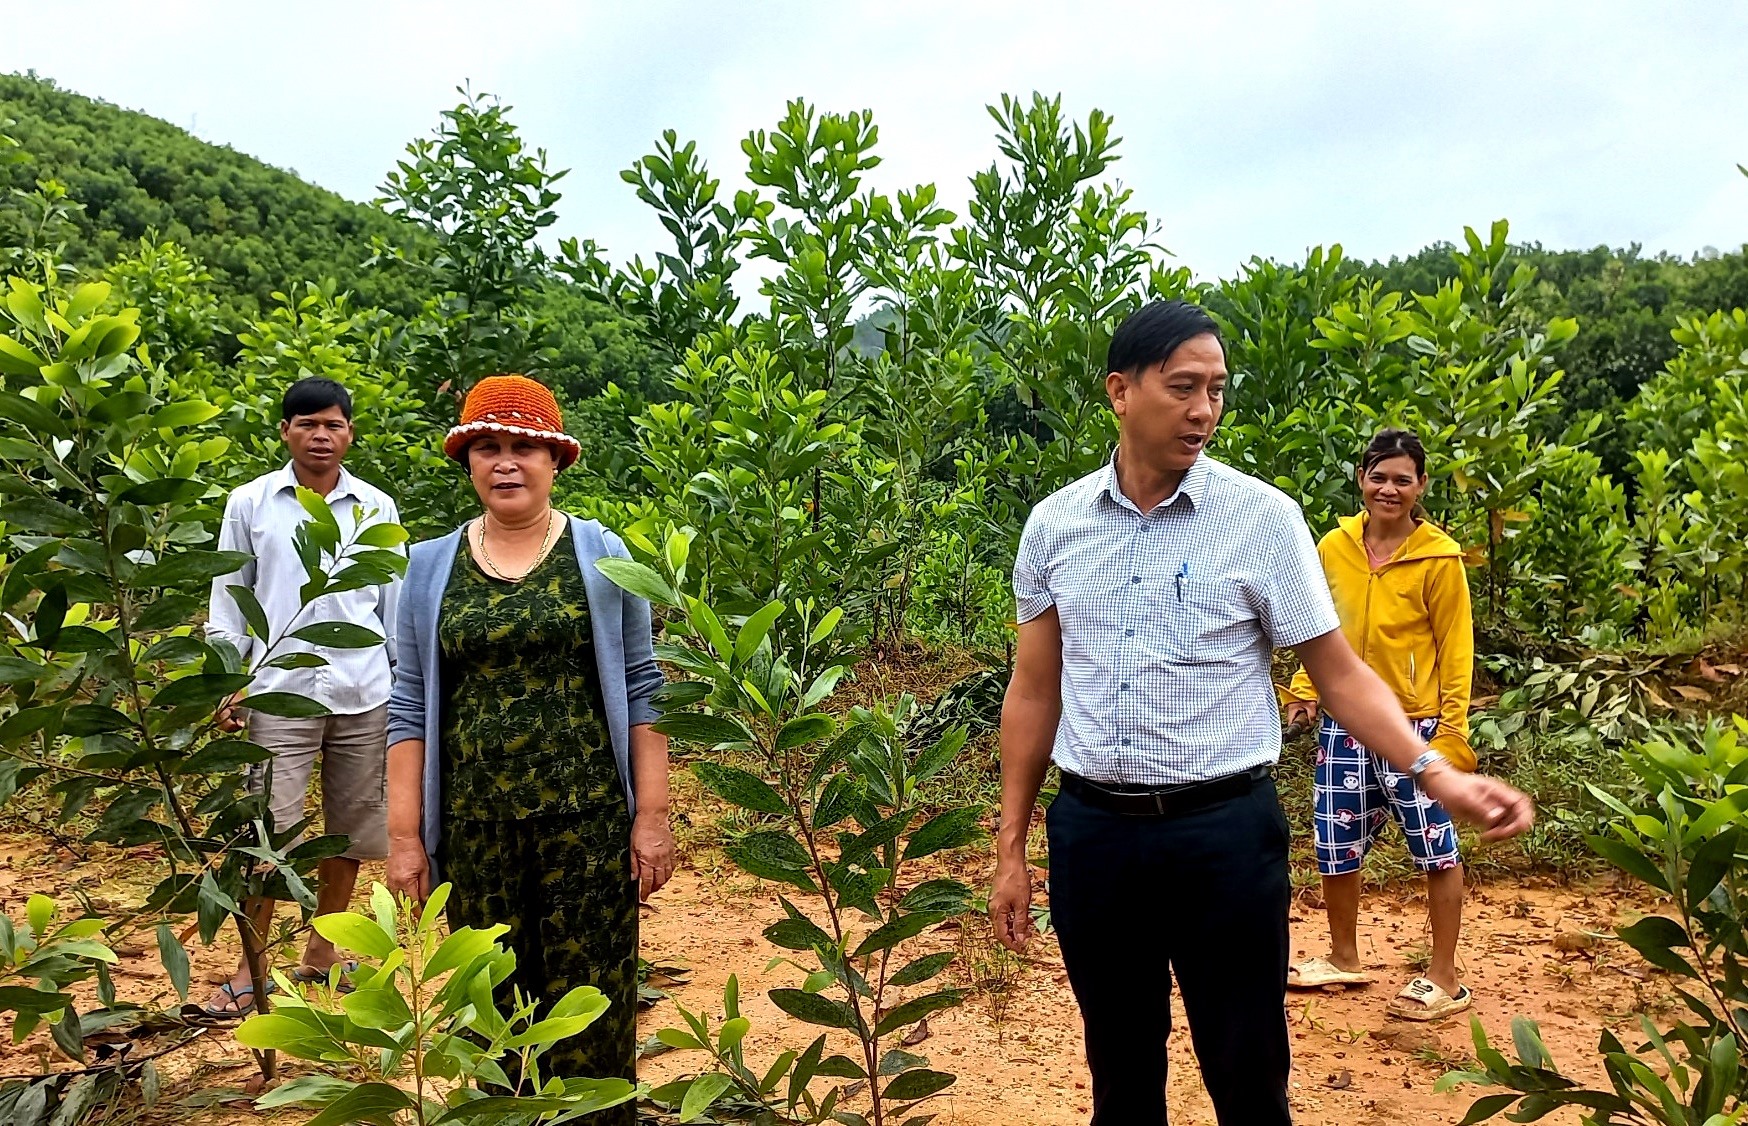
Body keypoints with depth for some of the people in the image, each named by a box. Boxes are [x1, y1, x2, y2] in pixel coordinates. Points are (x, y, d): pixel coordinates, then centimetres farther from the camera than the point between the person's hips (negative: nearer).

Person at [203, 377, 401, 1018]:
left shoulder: (377, 507, 6)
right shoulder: (250, 503, 3)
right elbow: (228, 601, 6)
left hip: (364, 695, 2)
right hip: (281, 692, -2)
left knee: (350, 829, 10)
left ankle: (322, 951, 25)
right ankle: (250, 969, 13)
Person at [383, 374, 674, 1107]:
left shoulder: (602, 555, 0)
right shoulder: (430, 567, 5)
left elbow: (641, 690, 0)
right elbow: (410, 708, 6)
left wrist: (652, 816, -5)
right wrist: (405, 835, 2)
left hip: (588, 822, -2)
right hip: (475, 829, 2)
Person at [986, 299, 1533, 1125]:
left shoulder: (1264, 517, -6)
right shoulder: (1053, 524, 1)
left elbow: (1340, 674, -2)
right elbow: (1034, 692, 7)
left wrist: (1437, 775, -17)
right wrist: (1010, 848, 7)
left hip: (1225, 832, -2)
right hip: (1090, 833, 2)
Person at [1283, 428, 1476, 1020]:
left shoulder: (1439, 557, -9)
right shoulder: (1333, 547, 1)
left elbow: (1455, 648, -5)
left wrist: (1452, 729, -9)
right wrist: (1304, 691, 0)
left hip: (1415, 726, -4)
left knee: (1436, 848, 4)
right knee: (1336, 847, 13)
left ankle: (1444, 979, 21)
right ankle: (1344, 959, 34)